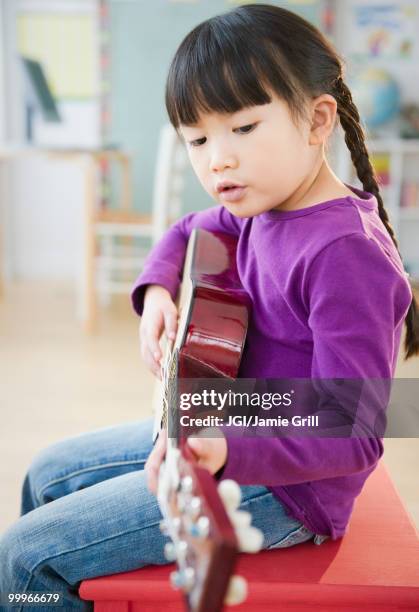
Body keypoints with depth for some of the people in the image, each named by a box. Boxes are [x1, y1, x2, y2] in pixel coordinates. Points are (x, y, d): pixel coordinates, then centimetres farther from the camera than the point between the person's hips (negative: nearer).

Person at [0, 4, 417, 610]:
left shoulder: (346, 252, -27)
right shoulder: (264, 208, 1)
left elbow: (353, 437, -28)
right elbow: (188, 232, 23)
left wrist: (226, 451, -42)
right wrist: (158, 291, 1)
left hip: (281, 484, -9)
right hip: (224, 427, 9)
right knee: (49, 475, 21)